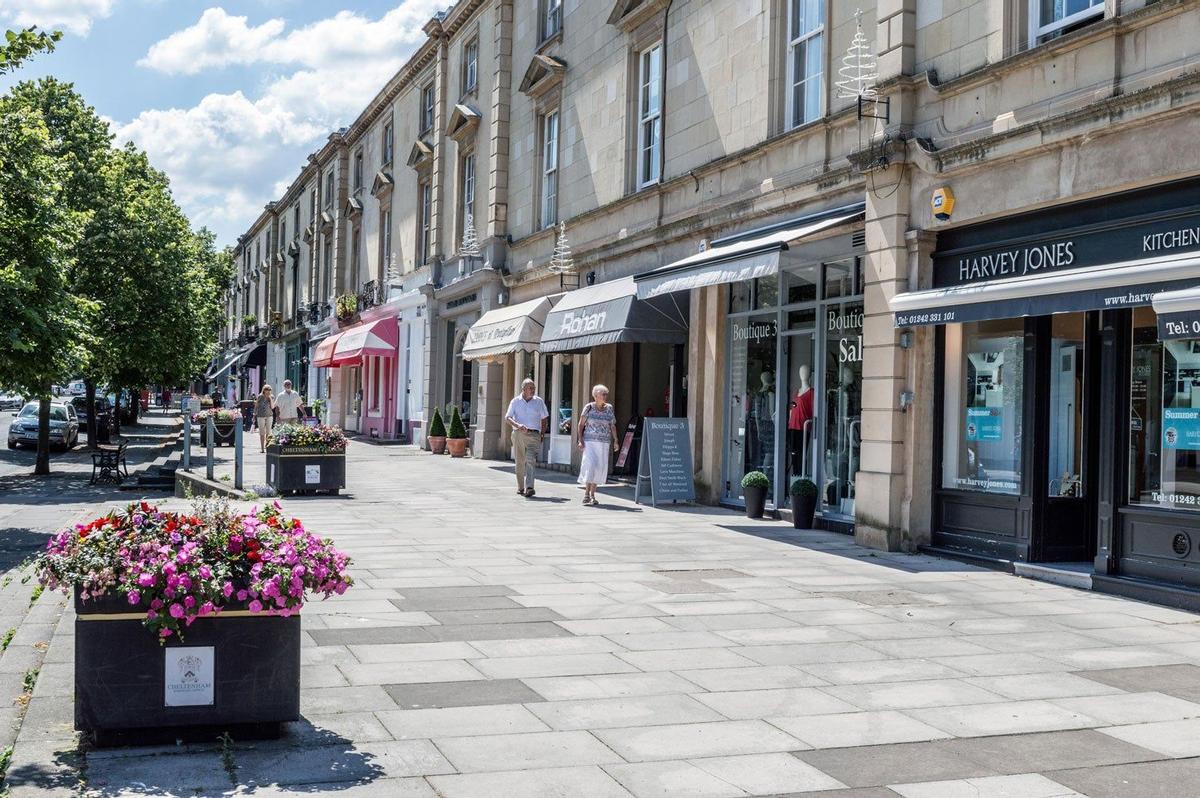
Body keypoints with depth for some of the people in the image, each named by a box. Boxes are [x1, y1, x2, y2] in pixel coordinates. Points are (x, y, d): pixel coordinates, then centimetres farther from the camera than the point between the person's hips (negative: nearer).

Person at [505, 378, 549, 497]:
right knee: (519, 462, 7)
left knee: (531, 461, -16)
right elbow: (507, 418, -2)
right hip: (518, 434, 1)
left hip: (533, 435, -1)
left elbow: (544, 418, 16)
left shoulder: (539, 401, 7)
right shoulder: (515, 401, 4)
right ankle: (520, 487, 20)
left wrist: (542, 435, 10)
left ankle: (529, 487, -25)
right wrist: (518, 425, -20)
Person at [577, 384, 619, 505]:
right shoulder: (589, 407, -1)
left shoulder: (609, 408, 6)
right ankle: (587, 493, -2)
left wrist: (615, 441, 2)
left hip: (604, 442, 3)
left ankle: (592, 494, 14)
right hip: (589, 441, -3)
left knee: (600, 467, 3)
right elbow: (581, 424, 2)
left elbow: (613, 426, 9)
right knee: (590, 464, -13)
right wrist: (580, 440, -6)